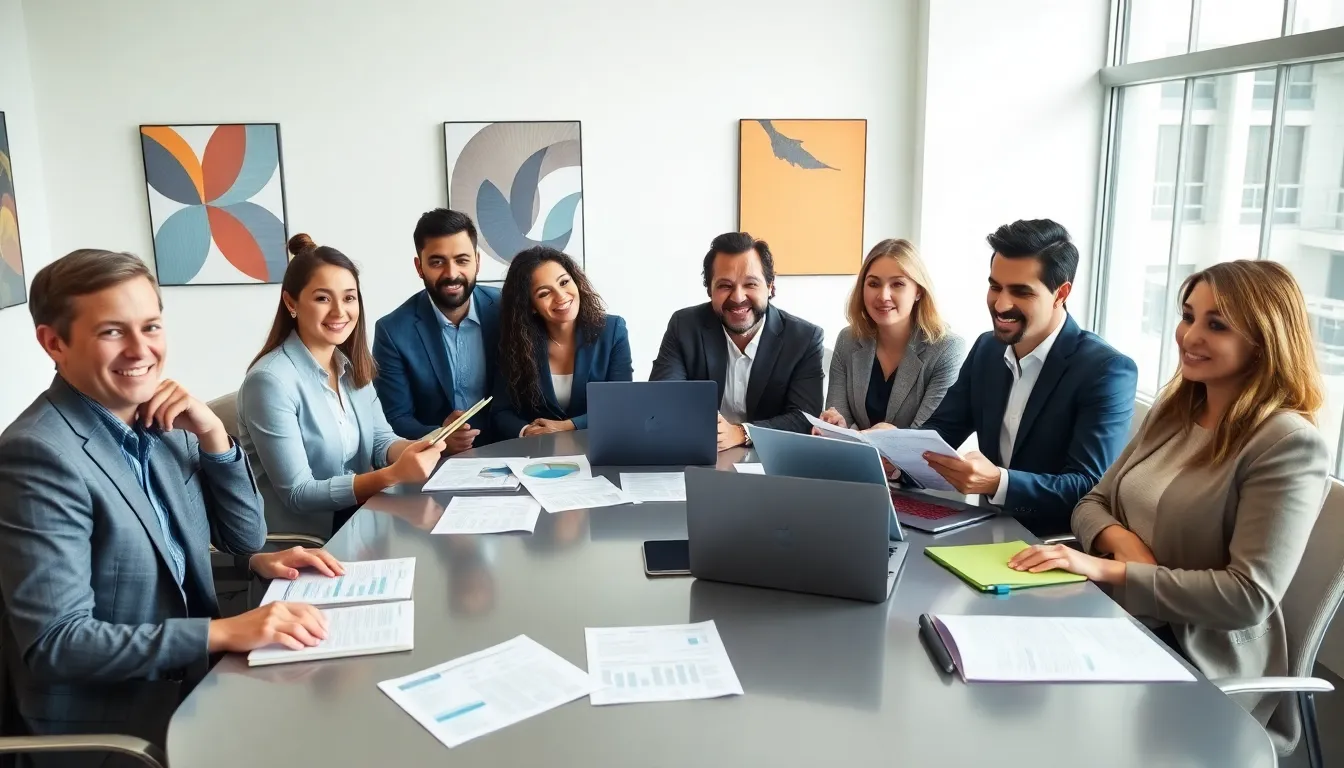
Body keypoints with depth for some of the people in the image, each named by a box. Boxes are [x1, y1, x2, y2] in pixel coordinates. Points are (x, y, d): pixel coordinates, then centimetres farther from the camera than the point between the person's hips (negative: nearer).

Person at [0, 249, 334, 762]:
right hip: (107, 728, -6)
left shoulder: (162, 422, 1)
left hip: (191, 683, 7)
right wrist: (225, 633, -28)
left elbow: (245, 539, 5)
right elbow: (55, 642, -24)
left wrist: (212, 433, -9)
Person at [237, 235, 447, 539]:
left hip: (358, 517, 6)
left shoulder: (352, 367, 5)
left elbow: (381, 441, 4)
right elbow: (297, 494, -19)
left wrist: (416, 449, -18)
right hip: (304, 538, -6)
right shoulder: (270, 380, -18)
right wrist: (393, 475, -29)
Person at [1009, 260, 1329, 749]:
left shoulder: (1288, 442, -14)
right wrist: (1120, 540, -13)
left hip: (1199, 664, -6)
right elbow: (1092, 504, 10)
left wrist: (1108, 569, -23)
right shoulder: (1173, 411, 8)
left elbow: (1250, 597, -20)